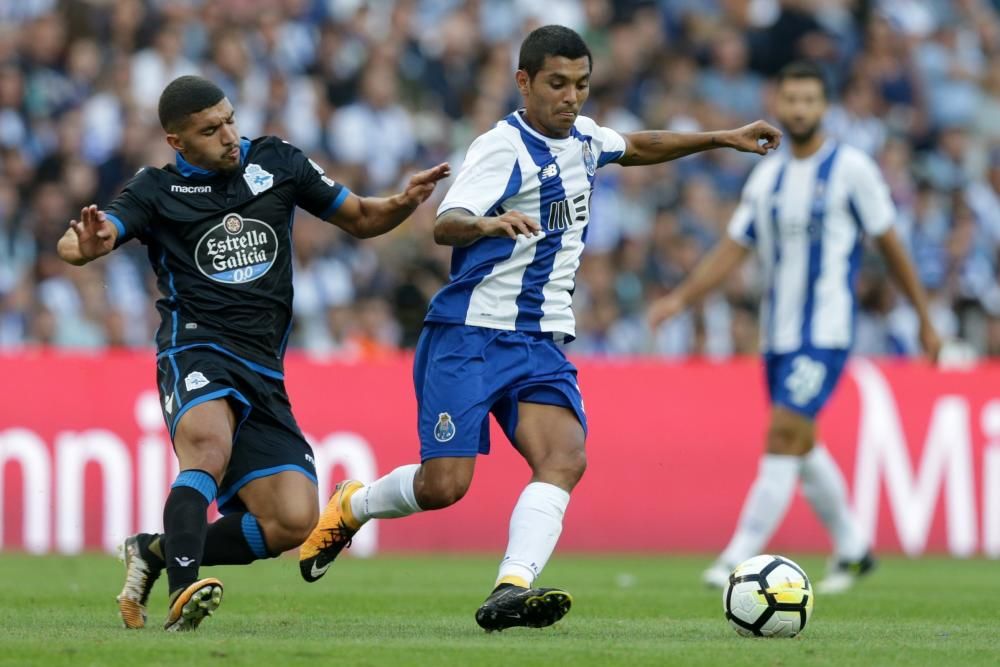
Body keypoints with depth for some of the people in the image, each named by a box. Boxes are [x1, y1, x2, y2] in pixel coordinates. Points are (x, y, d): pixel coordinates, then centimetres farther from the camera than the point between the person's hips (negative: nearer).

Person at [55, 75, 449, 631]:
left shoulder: (277, 162, 12)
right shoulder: (158, 190, 3)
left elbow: (361, 219, 21)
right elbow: (74, 246, -11)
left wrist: (404, 203, -1)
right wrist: (86, 245, -36)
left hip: (263, 371, 4)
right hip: (197, 353, -4)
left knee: (292, 522, -8)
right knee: (210, 450, -37)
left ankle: (157, 553, 10)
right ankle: (182, 595, -45)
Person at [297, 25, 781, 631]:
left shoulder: (582, 138, 12)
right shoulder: (503, 147, -13)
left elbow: (637, 148, 36)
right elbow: (446, 224, -27)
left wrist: (721, 139, 31)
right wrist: (488, 224, -49)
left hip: (541, 344, 6)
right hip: (471, 335, -6)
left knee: (565, 458, -21)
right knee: (444, 484, -12)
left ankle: (512, 591, -35)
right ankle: (350, 506, 20)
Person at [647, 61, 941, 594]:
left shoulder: (850, 169, -5)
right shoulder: (767, 176, 10)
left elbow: (889, 245, 1)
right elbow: (733, 249, 11)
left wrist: (925, 319, 4)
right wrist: (682, 297, -2)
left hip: (825, 333, -6)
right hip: (777, 332, 6)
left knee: (785, 433, -16)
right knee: (801, 445, 14)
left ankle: (742, 557, -19)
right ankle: (852, 548, 31)